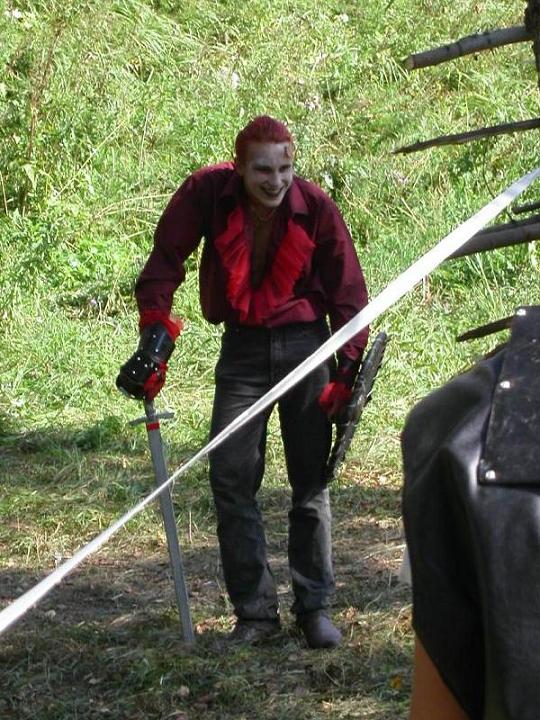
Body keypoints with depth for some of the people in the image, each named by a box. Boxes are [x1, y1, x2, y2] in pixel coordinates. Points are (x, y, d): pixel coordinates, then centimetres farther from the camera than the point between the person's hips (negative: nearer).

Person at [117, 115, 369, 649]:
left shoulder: (315, 209, -14)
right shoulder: (207, 193, -14)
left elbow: (347, 291, -5)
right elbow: (166, 259, -6)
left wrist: (349, 369, -8)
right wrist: (155, 334, -14)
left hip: (305, 345, -1)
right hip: (242, 349, 1)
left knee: (311, 481, 3)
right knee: (230, 479, -4)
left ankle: (314, 607, 14)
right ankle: (255, 612, 4)